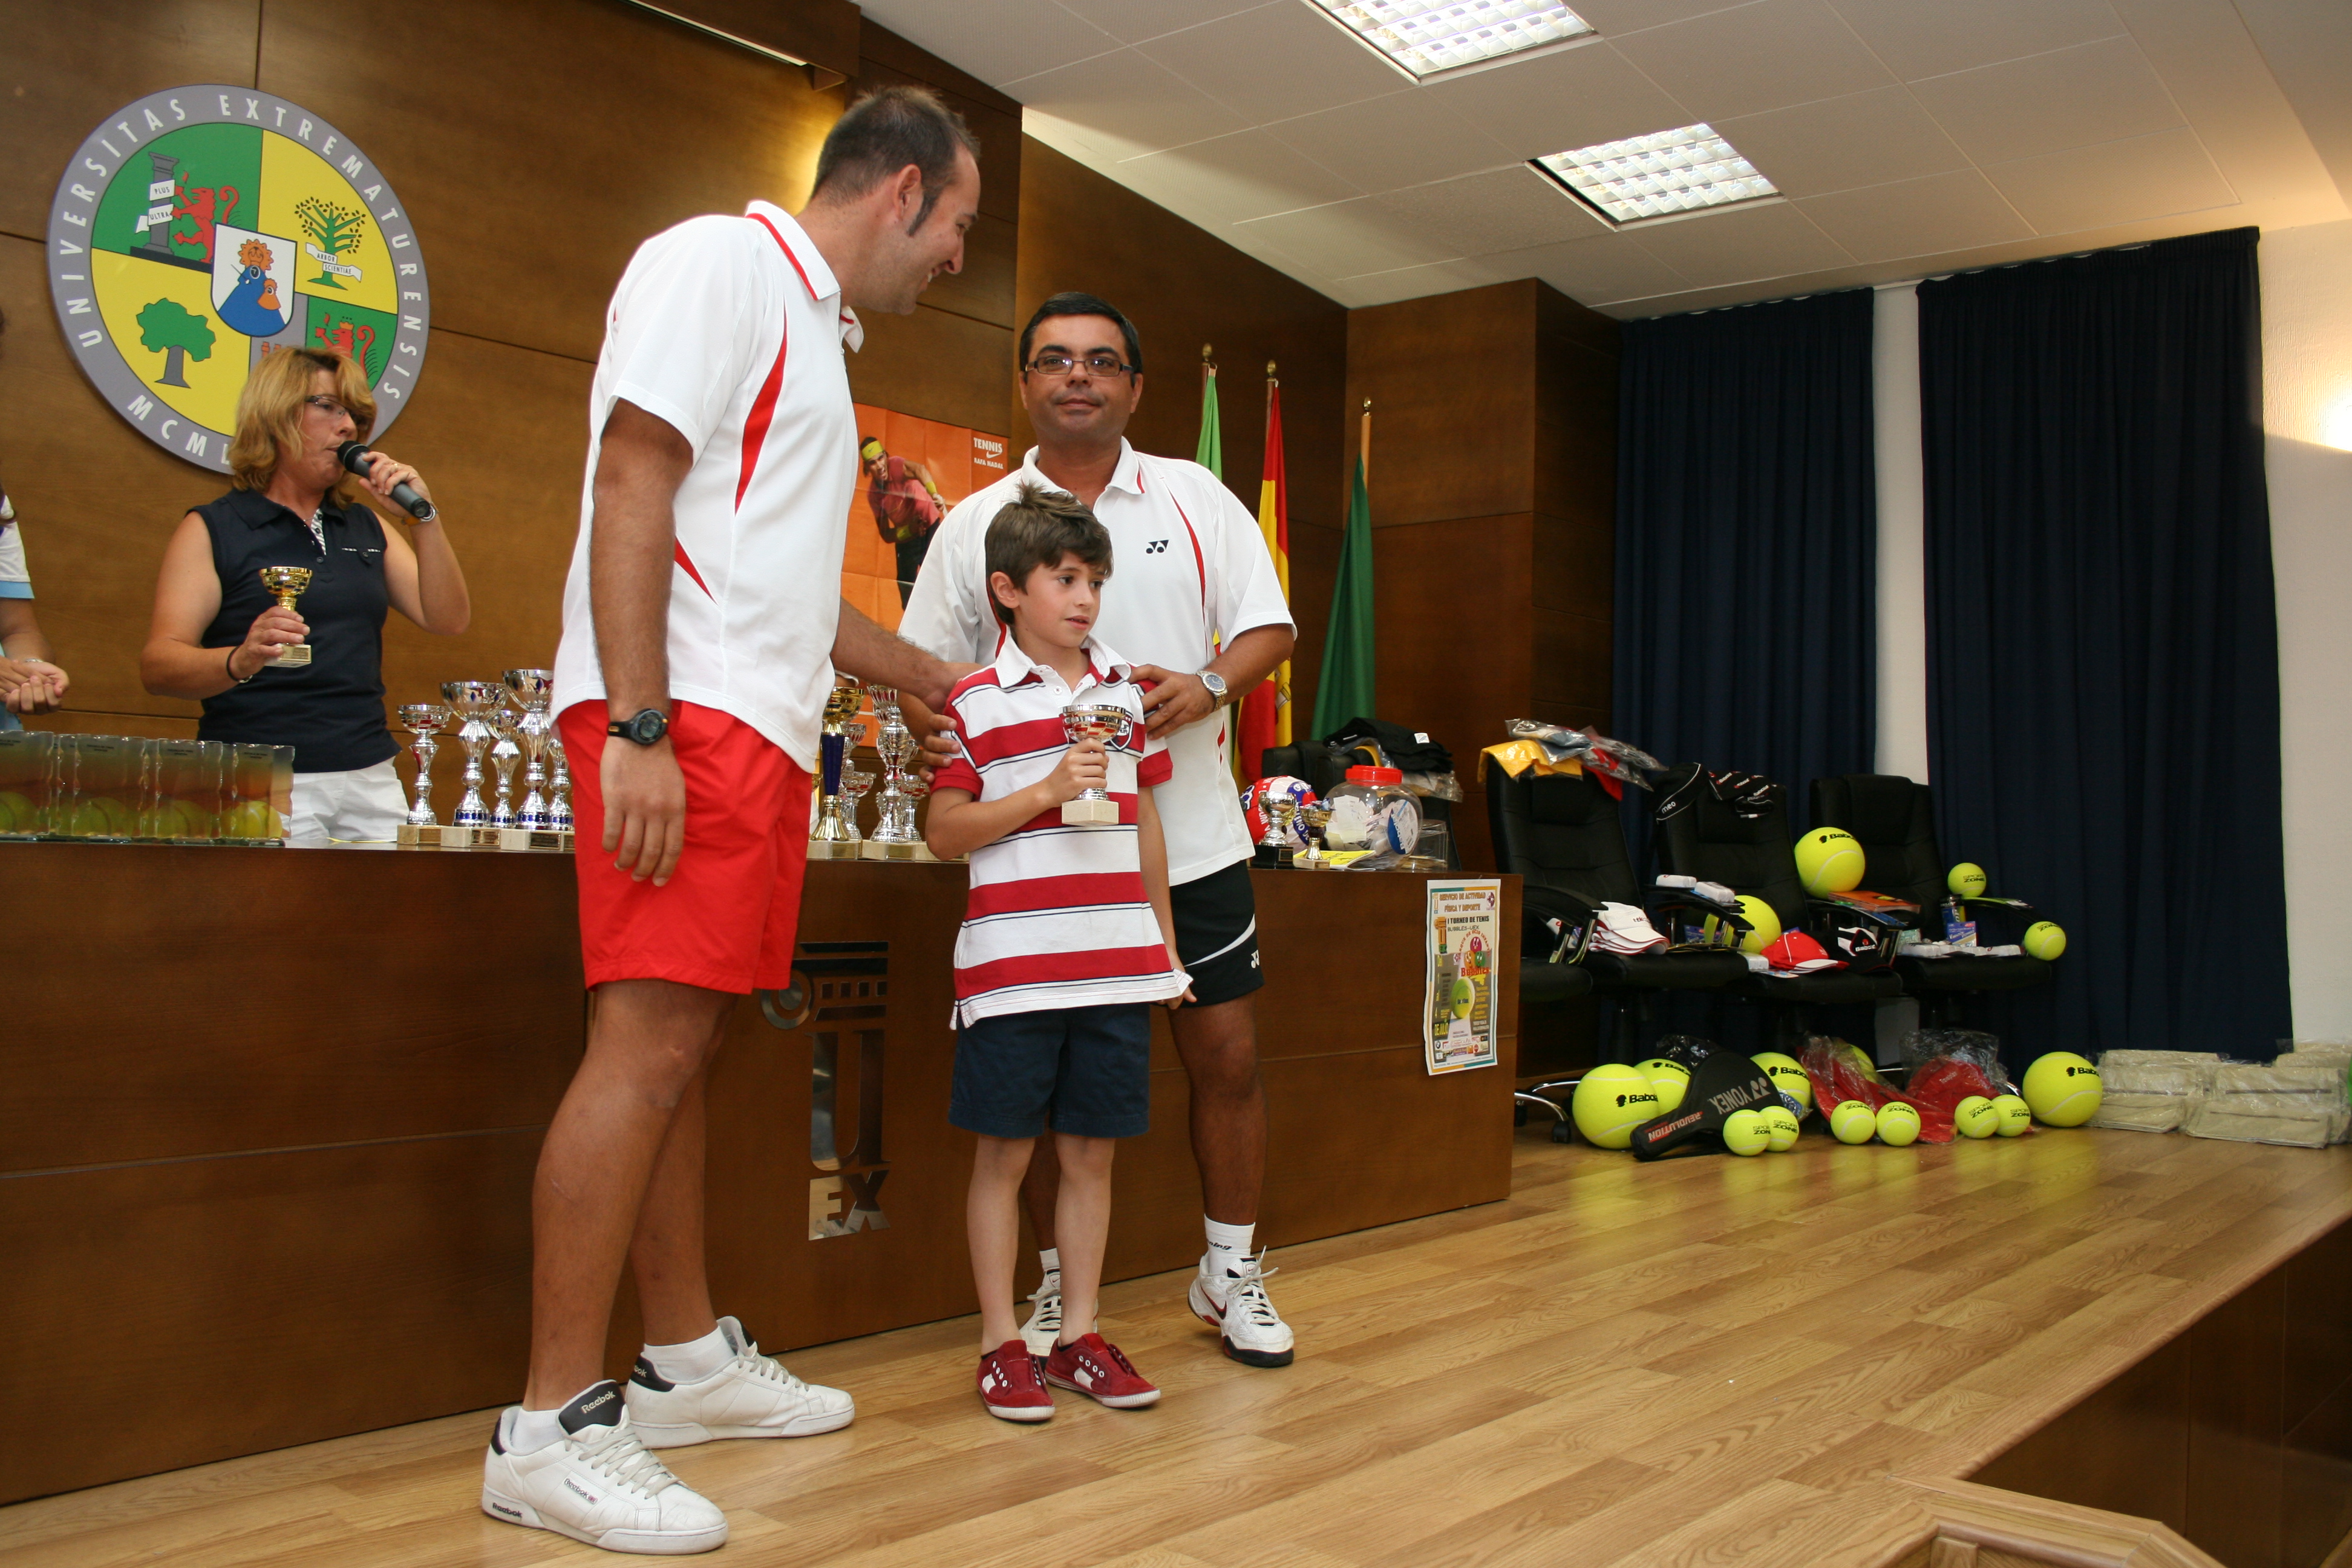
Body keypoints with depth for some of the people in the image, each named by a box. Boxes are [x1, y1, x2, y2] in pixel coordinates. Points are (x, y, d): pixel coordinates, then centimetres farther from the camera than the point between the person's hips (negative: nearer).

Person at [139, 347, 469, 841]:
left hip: (371, 780, 4)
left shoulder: (367, 528, 19)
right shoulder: (212, 530, 4)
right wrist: (239, 661, -27)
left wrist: (424, 519, -1)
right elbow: (158, 666, -6)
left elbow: (448, 621, 9)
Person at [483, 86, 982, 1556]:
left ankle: (689, 1360, 20)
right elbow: (633, 488, -14)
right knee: (649, 1041, -13)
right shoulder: (722, 262, -3)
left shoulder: (816, 330, 27)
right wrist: (640, 728, -22)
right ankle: (551, 1429, -8)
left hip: (762, 731, 10)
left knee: (687, 1044, 12)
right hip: (681, 718, -10)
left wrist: (946, 682, 38)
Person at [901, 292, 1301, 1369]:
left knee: (1227, 1056, 5)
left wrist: (1209, 686, -14)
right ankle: (1056, 1287, 22)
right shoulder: (976, 524, 5)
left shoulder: (1195, 498, 8)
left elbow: (1269, 624, 6)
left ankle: (1231, 1272, 24)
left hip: (1189, 835, 1)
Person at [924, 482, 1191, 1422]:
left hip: (1117, 968, 4)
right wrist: (1045, 792, -16)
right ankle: (1001, 1343, 17)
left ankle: (1079, 1335, 22)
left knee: (1091, 1152, 10)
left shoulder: (1125, 693, 12)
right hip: (1012, 968, -4)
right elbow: (943, 832, -4)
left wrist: (1165, 946, 17)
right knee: (1004, 1151, 4)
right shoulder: (975, 702, -2)